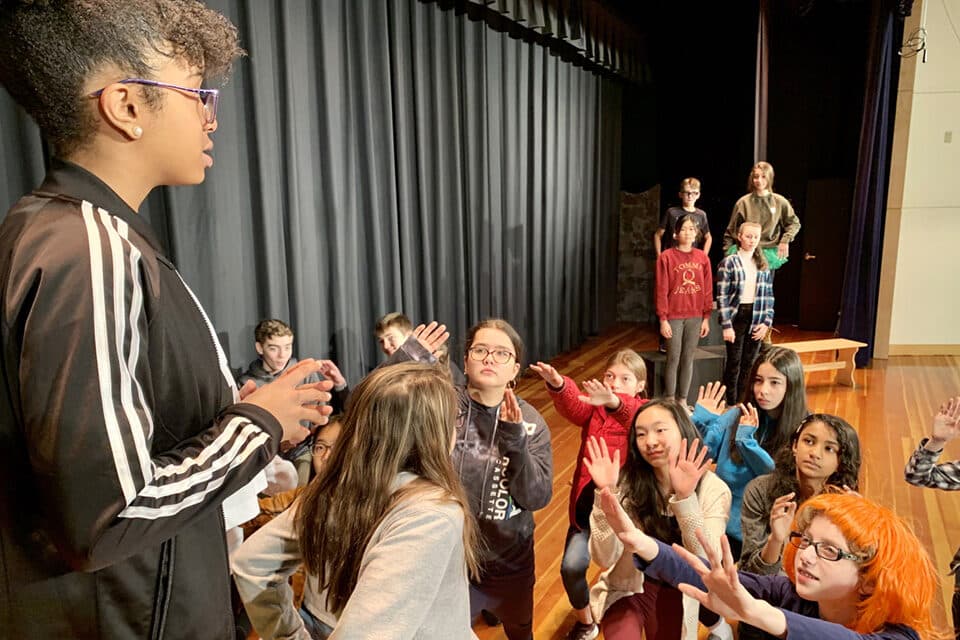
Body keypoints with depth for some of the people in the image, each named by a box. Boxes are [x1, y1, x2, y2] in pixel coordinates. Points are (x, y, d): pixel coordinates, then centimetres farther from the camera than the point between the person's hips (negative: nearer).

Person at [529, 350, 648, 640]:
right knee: (571, 566, -8)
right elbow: (573, 405, -23)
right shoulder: (593, 406, 1)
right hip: (587, 504, 2)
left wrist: (615, 401, -56)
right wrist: (558, 385, -47)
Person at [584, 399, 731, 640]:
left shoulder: (714, 490, -15)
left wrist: (684, 497, -37)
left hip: (676, 595, 1)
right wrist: (606, 494, -34)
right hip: (627, 589, -1)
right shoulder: (627, 483, -16)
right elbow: (605, 559, -21)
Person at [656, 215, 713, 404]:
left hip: (695, 317, 3)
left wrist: (706, 318, 3)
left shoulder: (703, 258, 4)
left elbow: (708, 290, 6)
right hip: (674, 317, -3)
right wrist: (663, 319, -10)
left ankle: (683, 401, 20)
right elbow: (662, 290, -7)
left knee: (688, 359, 10)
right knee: (673, 359, 2)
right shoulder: (666, 257, -6)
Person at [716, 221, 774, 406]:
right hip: (737, 316, -4)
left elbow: (768, 296, 10)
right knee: (734, 363, 2)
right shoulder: (728, 263, -4)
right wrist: (726, 325, -14)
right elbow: (722, 297, -8)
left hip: (756, 320, 4)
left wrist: (767, 322, 0)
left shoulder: (763, 265, 10)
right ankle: (731, 405, 13)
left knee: (750, 364, 8)